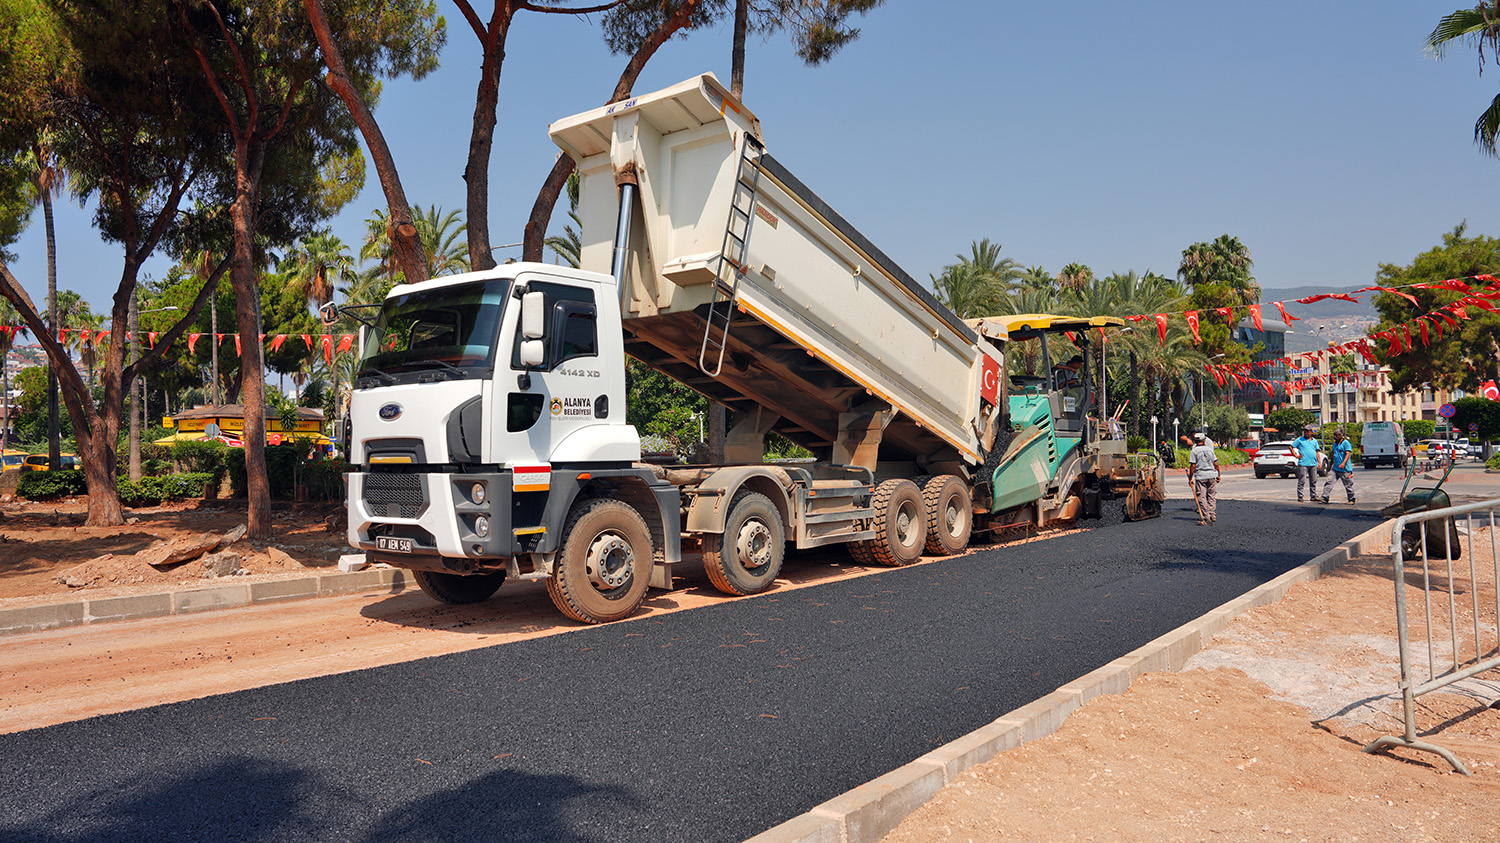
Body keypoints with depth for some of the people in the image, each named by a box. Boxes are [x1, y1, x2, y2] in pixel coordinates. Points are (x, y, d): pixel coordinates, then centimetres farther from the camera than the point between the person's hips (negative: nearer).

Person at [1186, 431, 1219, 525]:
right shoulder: (1209, 449, 8)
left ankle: (1205, 516, -1)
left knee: (1202, 497, 1)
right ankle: (1212, 515, 12)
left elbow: (1193, 466, -9)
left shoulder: (1194, 451, -3)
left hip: (1200, 476, -3)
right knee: (1212, 496, 12)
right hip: (1212, 475, 3)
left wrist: (1190, 478, -4)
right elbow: (1216, 464, 6)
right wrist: (1218, 475, 15)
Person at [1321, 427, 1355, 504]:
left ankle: (1351, 500, 17)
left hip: (1345, 469, -7)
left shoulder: (1346, 443, -8)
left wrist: (1343, 463, -32)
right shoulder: (1335, 444, 16)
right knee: (1329, 482, -6)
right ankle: (1325, 497, -10)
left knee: (1348, 485, 4)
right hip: (1335, 468, 7)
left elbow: (1348, 454, -19)